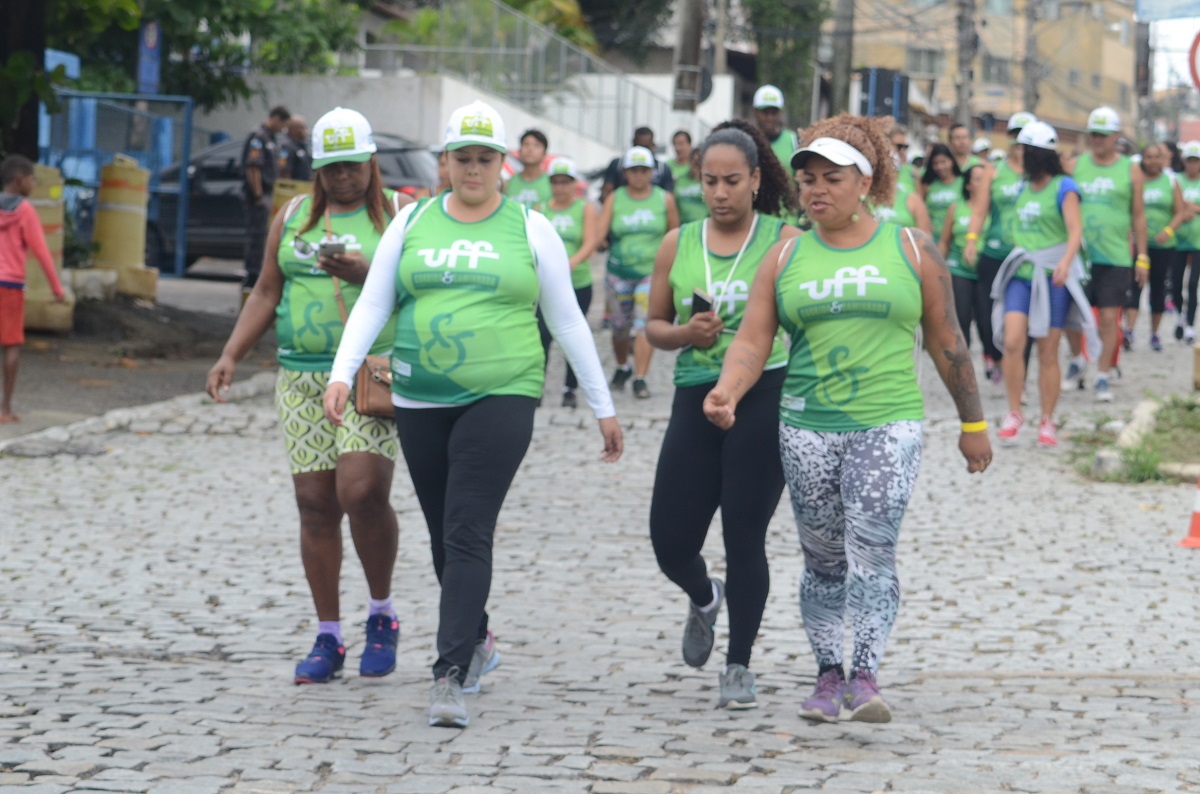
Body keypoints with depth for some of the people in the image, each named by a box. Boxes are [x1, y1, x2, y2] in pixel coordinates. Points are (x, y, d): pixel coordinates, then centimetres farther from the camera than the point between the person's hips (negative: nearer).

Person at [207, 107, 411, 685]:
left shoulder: (397, 215, 3)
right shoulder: (292, 218, 14)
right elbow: (267, 293, 16)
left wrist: (369, 276, -20)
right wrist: (230, 355, 6)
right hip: (302, 376, 4)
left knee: (362, 492, -18)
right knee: (315, 504, 2)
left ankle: (382, 614, 5)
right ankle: (328, 638, 9)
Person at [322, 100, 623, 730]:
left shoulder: (530, 229, 3)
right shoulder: (412, 222, 9)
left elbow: (567, 322, 7)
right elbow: (372, 305, 6)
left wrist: (602, 407, 7)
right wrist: (343, 372, -9)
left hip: (500, 397, -3)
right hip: (421, 402, 3)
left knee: (468, 533, -14)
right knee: (444, 536, 11)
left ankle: (450, 676, -18)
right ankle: (477, 642, 35)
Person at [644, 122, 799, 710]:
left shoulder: (784, 242, 0)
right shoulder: (678, 245, 9)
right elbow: (654, 325, 16)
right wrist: (686, 334, -5)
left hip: (764, 398, -3)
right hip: (696, 397, 3)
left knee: (744, 536, -3)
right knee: (671, 543, 2)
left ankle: (739, 666, 13)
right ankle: (704, 600, 38)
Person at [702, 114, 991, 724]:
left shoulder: (911, 250, 4)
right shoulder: (785, 257, 7)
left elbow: (945, 340, 9)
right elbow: (752, 340, 1)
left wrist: (973, 423, 12)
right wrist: (728, 390, -19)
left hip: (888, 427, -2)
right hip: (806, 428, 2)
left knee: (871, 552, -14)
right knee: (823, 560, 8)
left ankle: (866, 678, -17)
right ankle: (829, 675, 18)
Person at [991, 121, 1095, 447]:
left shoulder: (1064, 188, -4)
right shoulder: (1024, 189, 15)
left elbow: (1075, 230, -14)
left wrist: (1066, 261, -30)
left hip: (1053, 277, -5)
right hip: (1021, 274, 5)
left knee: (1048, 353, 0)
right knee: (1012, 342, -14)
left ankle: (1047, 422, 10)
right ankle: (1014, 413, -2)